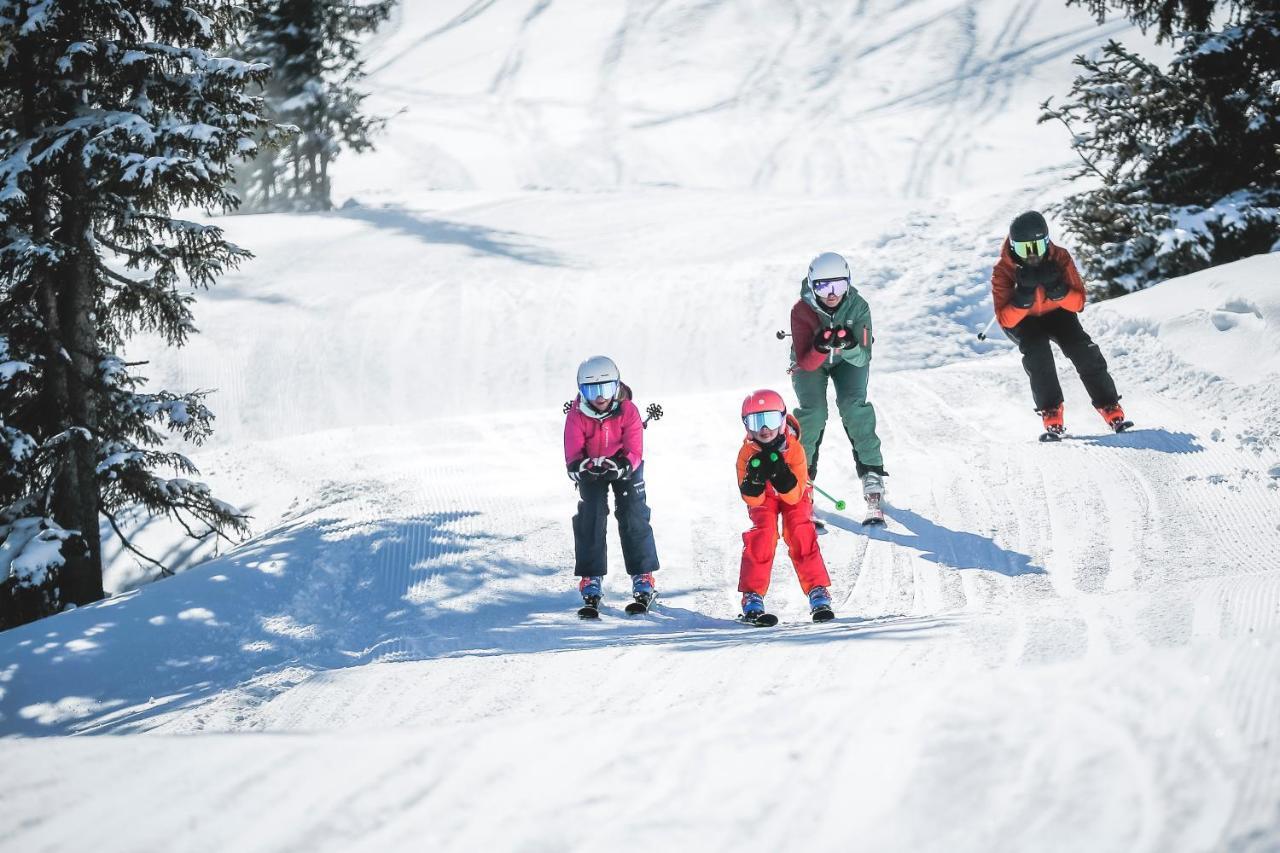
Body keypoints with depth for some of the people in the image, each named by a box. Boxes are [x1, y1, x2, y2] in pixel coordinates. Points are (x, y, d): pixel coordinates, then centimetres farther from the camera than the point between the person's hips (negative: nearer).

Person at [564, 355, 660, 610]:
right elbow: (573, 457, -25)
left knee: (634, 517, -8)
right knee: (590, 518, -11)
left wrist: (620, 466, -45)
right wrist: (583, 466, -48)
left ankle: (643, 577, 0)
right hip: (591, 470, 1)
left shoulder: (628, 411, -25)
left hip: (624, 468, 0)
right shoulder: (577, 416, -24)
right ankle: (591, 579, -3)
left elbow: (635, 452, -25)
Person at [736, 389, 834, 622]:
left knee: (800, 535, -20)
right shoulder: (747, 452, -26)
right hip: (763, 497, 1)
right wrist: (755, 478, -45)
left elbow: (795, 496, -29)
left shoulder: (794, 448, -29)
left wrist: (781, 475, -46)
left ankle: (818, 591, -14)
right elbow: (753, 499, -24)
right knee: (762, 535, -20)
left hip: (794, 495, -1)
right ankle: (752, 596, -17)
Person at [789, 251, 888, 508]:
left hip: (848, 361, 0)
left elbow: (863, 357, -28)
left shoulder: (858, 307, -26)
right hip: (810, 363, 0)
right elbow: (806, 364, -31)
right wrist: (821, 347, -51)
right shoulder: (802, 311, -29)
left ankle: (871, 470, -17)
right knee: (813, 411, -21)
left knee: (854, 404, -23)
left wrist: (848, 346, -49)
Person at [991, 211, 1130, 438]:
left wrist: (1056, 289, -39)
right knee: (1037, 351, -31)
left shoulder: (1059, 258, -21)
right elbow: (1005, 320, -26)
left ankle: (1111, 409, -14)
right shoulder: (1003, 271, -24)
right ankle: (1051, 415, -27)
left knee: (1084, 351, -21)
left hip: (1056, 312, 2)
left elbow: (1079, 303, -20)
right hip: (1022, 321, -2)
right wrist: (1024, 295, -42)